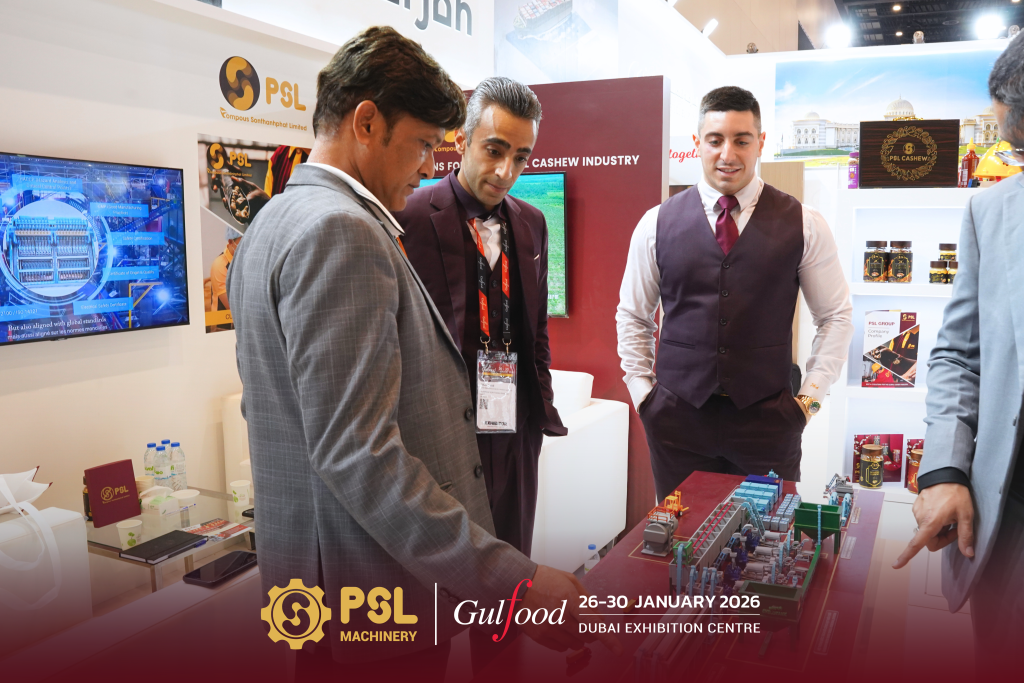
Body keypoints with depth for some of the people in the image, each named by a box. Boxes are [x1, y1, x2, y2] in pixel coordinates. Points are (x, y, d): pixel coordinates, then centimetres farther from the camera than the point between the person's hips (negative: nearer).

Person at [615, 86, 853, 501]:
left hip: (767, 419, 0)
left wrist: (810, 397, 2)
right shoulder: (657, 224, 3)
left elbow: (836, 317, 9)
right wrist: (642, 393, 5)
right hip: (678, 416, 1)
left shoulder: (803, 225, 1)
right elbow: (632, 317, 10)